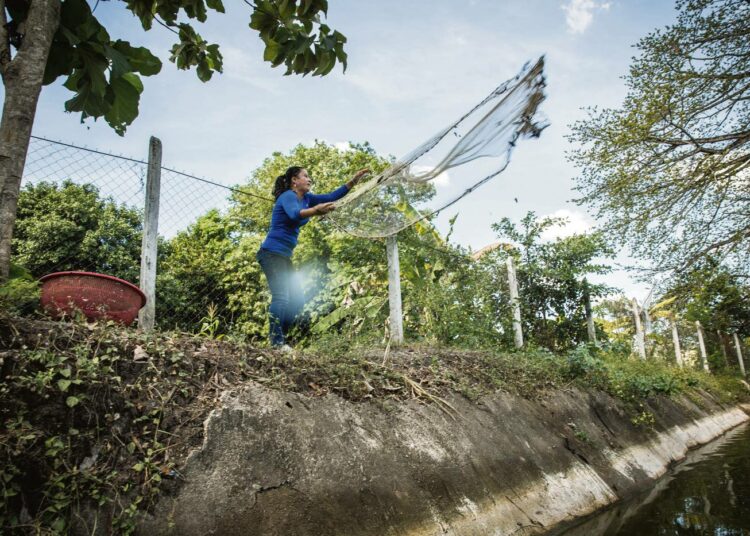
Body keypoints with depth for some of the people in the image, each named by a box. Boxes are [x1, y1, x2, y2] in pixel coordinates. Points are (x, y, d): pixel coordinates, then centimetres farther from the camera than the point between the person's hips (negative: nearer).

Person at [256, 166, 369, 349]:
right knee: (281, 297, -20)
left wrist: (354, 181, 8)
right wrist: (315, 210, -54)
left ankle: (281, 339, 12)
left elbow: (331, 196, 15)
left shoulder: (305, 198, 13)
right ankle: (276, 343, -20)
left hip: (284, 256, 10)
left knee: (297, 299, 7)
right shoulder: (288, 196, -13)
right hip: (272, 253, -10)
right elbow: (295, 215, -35)